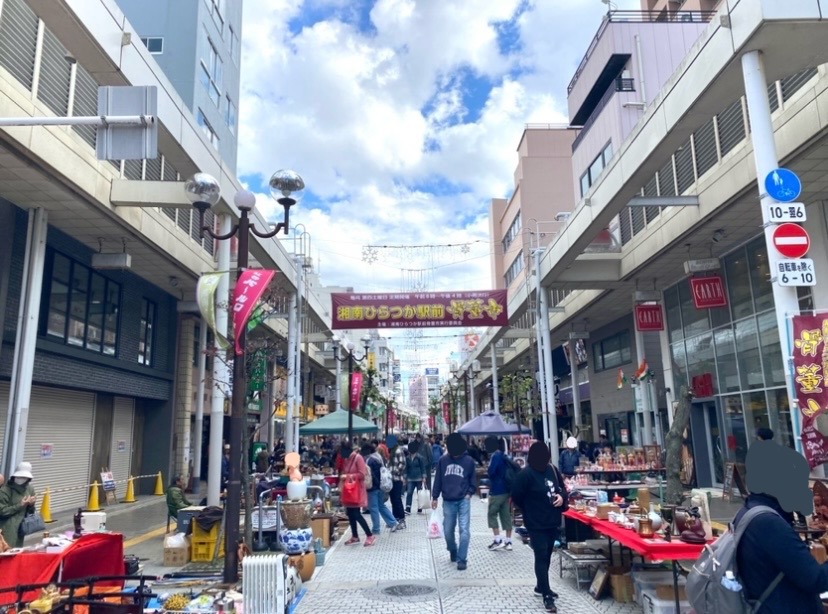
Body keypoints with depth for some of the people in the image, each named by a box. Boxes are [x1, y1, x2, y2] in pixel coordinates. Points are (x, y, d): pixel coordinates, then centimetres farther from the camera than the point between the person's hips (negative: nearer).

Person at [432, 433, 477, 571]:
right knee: (448, 530, 11)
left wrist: (469, 493, -5)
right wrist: (435, 497, 6)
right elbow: (438, 479, 6)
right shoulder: (443, 460, 0)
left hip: (463, 500, -2)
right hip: (448, 501, 2)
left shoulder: (468, 461, -4)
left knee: (464, 530, -7)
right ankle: (452, 551, 37)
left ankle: (461, 559, 2)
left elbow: (473, 480, 7)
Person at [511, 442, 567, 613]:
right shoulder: (525, 474, -19)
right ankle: (547, 596, 5)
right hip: (536, 524, -7)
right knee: (541, 557, -3)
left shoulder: (552, 470, 0)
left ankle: (541, 587, 35)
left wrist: (562, 496, -6)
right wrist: (531, 511, -5)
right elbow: (516, 497, -13)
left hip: (553, 521, 7)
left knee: (547, 556, 18)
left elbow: (562, 487, 15)